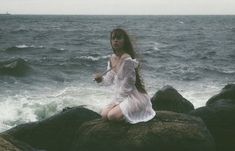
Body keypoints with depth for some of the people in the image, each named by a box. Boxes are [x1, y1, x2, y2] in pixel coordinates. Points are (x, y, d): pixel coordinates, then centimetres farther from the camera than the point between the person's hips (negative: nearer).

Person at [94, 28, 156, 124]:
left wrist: (117, 102, -13)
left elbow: (127, 87, -19)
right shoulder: (112, 59, 4)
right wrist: (101, 79, -9)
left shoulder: (127, 60, -21)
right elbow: (110, 80, 13)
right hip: (120, 97, 8)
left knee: (112, 115, -21)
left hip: (134, 97, -8)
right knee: (104, 115, -1)